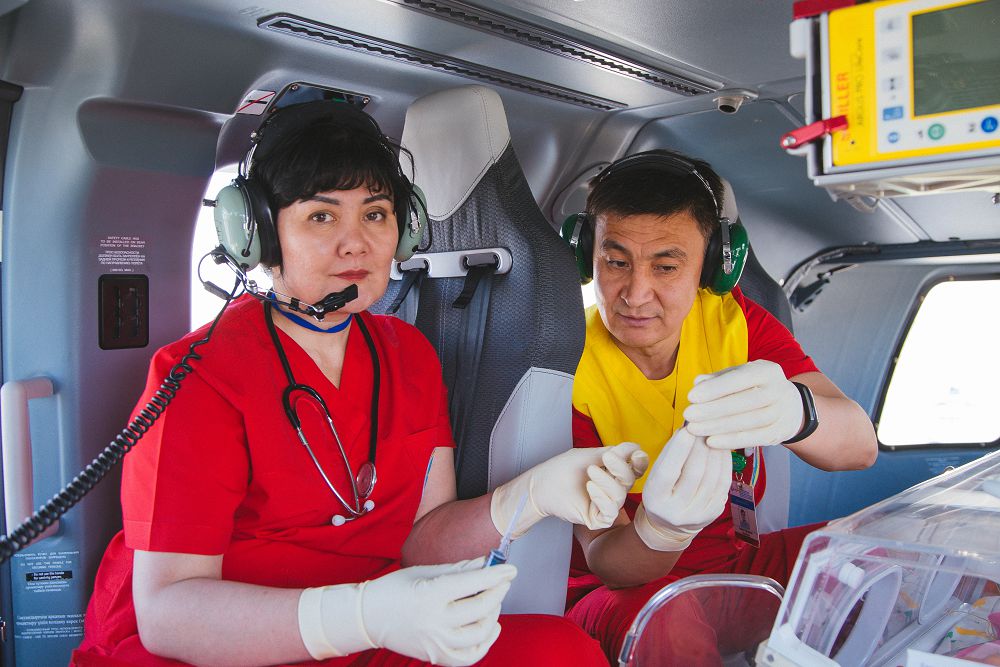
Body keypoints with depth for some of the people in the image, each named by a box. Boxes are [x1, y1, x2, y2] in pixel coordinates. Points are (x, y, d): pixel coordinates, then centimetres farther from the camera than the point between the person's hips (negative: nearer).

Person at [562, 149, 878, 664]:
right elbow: (603, 559, -20)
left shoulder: (734, 321, -6)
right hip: (624, 588, -4)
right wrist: (660, 531, -44)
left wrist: (795, 411, -44)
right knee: (668, 622, -37)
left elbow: (861, 447, -19)